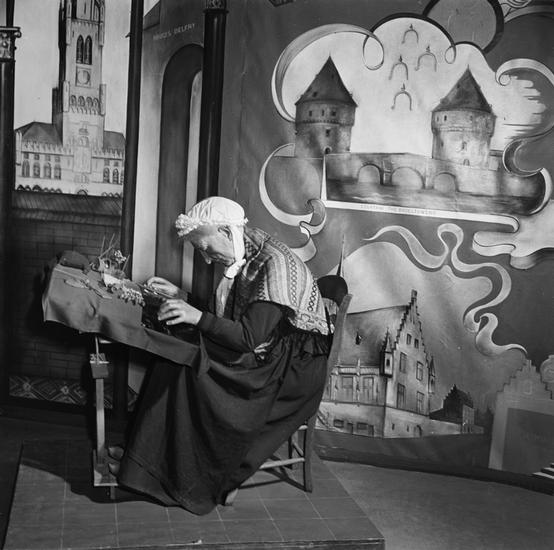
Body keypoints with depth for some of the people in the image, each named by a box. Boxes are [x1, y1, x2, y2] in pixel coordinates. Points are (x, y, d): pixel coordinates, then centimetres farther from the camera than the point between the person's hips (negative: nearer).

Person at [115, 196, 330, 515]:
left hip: (295, 367, -9)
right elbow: (226, 323, 13)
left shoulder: (274, 262, -19)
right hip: (267, 358, 9)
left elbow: (251, 338, -24)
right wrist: (183, 299, 8)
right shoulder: (244, 262, 9)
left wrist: (198, 317, -26)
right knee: (179, 359, -8)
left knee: (191, 369, -20)